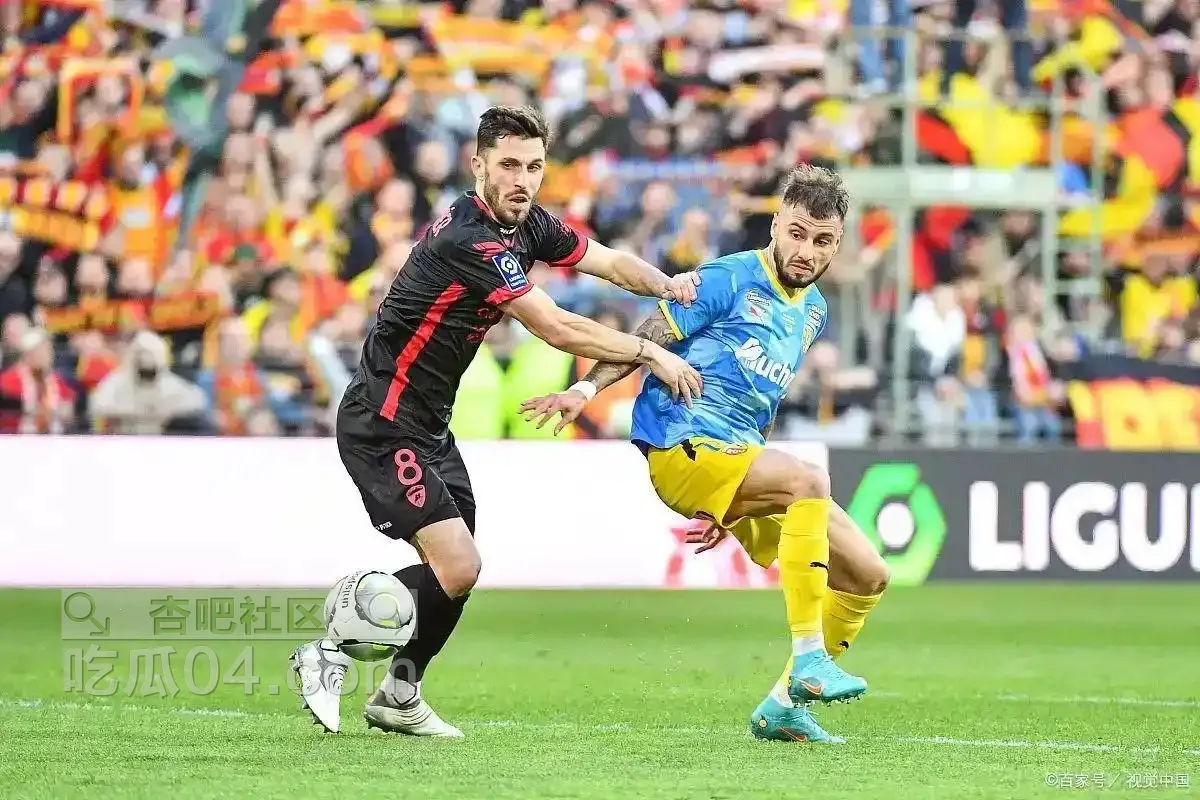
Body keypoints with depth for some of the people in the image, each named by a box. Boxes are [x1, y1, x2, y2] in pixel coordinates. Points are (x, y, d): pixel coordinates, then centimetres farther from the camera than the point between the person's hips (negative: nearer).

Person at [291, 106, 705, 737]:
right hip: (383, 424, -10)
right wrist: (650, 353, -17)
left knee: (454, 571, 13)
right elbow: (558, 330, -24)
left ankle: (398, 696, 28)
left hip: (428, 424, 10)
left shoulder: (528, 226, 4)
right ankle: (331, 654, -3)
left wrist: (665, 283, -6)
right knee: (457, 568, -17)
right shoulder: (468, 240, -25)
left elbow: (608, 261, 15)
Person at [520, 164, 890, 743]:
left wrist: (731, 509, 23)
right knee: (811, 481, -34)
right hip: (681, 443, -8)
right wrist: (586, 388, -23)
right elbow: (648, 339, -8)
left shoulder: (813, 311, 16)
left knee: (867, 575, 3)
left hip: (737, 457, 8)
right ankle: (808, 661, -35)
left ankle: (784, 705, 12)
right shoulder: (731, 279, -7)